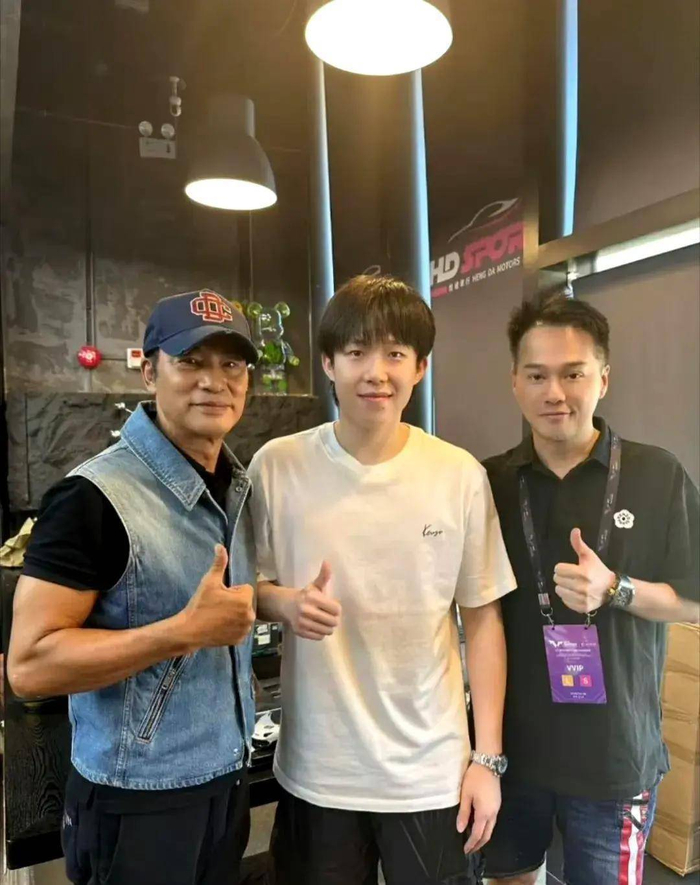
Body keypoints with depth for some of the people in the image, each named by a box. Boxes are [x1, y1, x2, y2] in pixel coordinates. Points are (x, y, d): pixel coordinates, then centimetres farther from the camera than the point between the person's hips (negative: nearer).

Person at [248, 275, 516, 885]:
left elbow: (483, 617, -1)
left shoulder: (461, 475, -8)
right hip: (315, 771, 1)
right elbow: (246, 588, 3)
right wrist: (283, 603, -19)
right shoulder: (277, 466, -9)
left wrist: (488, 757, -1)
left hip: (433, 773, 0)